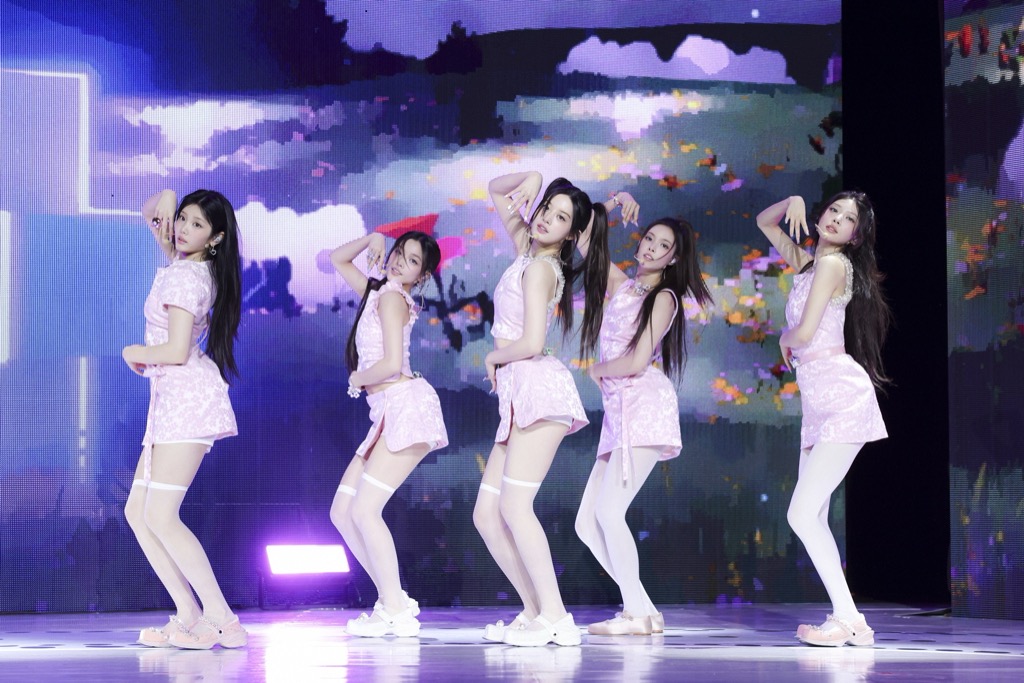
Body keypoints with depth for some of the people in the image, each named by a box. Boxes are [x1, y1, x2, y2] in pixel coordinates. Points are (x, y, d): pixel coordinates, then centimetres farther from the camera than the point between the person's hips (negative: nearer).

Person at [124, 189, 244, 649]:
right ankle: (189, 617, 4)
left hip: (187, 396, -10)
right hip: (170, 401, 10)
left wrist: (133, 352, -4)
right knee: (137, 513, 7)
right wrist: (165, 200, 12)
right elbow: (151, 215, 31)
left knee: (160, 516, -14)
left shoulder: (185, 276, -14)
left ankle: (221, 620, -16)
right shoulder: (185, 262, 13)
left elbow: (176, 351, -19)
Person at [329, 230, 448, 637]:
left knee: (364, 510, -14)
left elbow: (392, 363, -18)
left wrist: (356, 379, -1)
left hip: (406, 405, -10)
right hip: (388, 413, 10)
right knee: (342, 513, 7)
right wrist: (373, 239, 18)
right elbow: (338, 260, 33)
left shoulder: (392, 297, -7)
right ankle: (392, 600, 7)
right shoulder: (377, 291, 18)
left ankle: (397, 613, -13)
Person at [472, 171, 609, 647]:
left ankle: (555, 620, -23)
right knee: (486, 516, 4)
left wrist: (494, 357, 1)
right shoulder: (526, 249, 17)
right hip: (518, 397, 9)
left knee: (513, 505, -19)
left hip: (540, 386, -9)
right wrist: (531, 179, 10)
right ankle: (535, 611, 4)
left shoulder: (540, 267, -8)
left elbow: (531, 343, -18)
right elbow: (496, 191, 30)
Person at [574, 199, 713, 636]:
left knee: (608, 511, -18)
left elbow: (636, 361, -12)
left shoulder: (663, 298, -1)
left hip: (645, 405, -8)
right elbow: (585, 241, 25)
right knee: (587, 523, 1)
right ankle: (645, 611, 3)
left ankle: (637, 614, -12)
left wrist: (597, 370, 4)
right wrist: (613, 204, 16)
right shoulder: (621, 285, 18)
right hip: (617, 412, 8)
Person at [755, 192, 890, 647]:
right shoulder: (806, 263, 18)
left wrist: (784, 339, 7)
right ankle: (848, 621, 4)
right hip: (818, 402, 9)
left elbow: (805, 332, -16)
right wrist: (793, 202, 11)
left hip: (843, 396, -9)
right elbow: (764, 222, 31)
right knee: (811, 517, 4)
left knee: (802, 514, -15)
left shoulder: (834, 264, -7)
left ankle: (847, 620, -13)